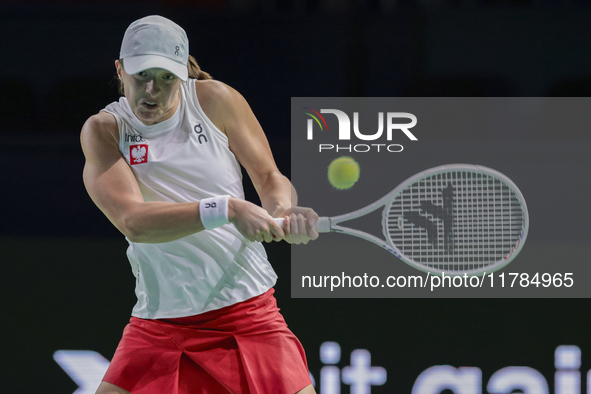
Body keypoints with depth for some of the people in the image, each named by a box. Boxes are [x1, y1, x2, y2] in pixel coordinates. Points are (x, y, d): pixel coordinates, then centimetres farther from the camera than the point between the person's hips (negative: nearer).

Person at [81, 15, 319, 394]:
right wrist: (226, 210, -33)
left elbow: (269, 175, 4)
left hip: (247, 308, 1)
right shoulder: (103, 131, -7)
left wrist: (282, 209, -21)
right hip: (157, 324, -1)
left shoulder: (215, 100, -3)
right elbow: (133, 221, -21)